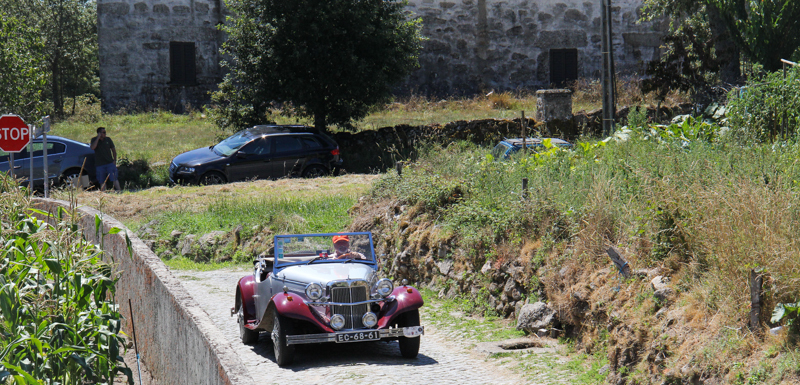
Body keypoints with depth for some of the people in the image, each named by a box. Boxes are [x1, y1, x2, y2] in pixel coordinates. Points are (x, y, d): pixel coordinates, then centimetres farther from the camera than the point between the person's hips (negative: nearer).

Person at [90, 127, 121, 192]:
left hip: (110, 163, 0)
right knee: (102, 181, 5)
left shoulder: (108, 139, 5)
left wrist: (114, 160, 2)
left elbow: (113, 149, 13)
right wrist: (98, 138, -18)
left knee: (114, 179, -8)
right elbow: (92, 147, -20)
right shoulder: (94, 140, 0)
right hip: (100, 164, 0)